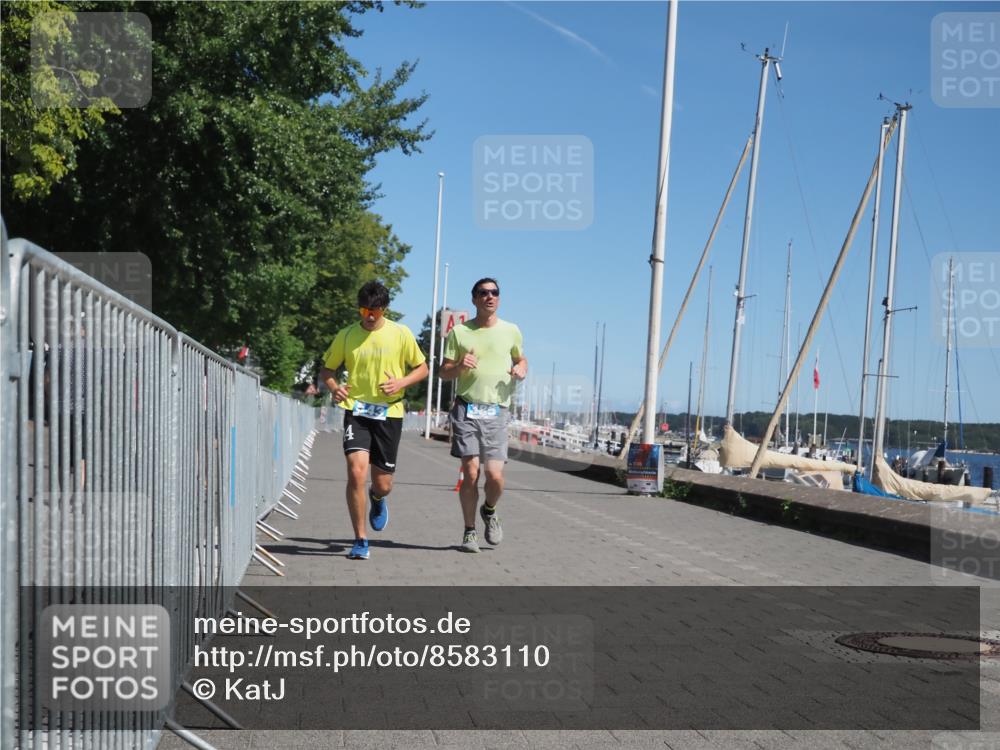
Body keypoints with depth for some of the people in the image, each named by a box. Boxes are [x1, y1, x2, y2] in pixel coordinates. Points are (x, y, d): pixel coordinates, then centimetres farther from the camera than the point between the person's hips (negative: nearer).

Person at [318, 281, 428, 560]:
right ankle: (360, 540, -7)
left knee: (382, 484, 5)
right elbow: (327, 369, 12)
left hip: (389, 413, 0)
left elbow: (422, 368, 9)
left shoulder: (401, 334, 0)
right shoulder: (346, 336, 2)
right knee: (356, 472, -19)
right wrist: (334, 387, -10)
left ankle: (378, 498, 45)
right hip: (356, 410, 0)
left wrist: (401, 383, -10)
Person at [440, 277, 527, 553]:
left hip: (497, 412, 1)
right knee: (471, 472, -8)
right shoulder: (459, 332, 6)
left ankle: (489, 511, 25)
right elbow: (444, 373, 10)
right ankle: (469, 531, 9)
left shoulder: (511, 331, 10)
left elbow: (521, 358, 27)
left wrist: (521, 370, 3)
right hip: (466, 409, -1)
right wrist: (460, 367, -12)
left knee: (495, 475, -9)